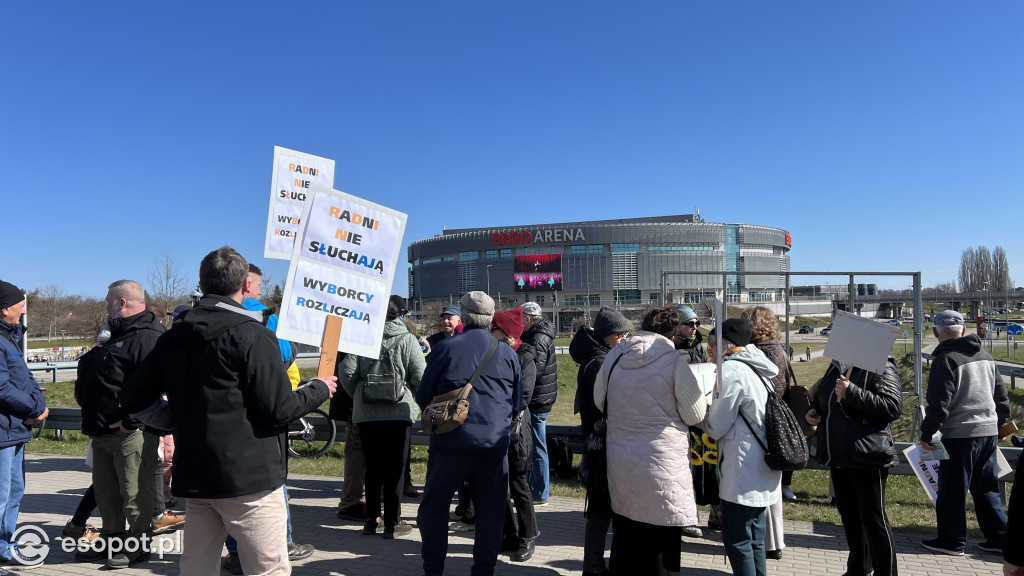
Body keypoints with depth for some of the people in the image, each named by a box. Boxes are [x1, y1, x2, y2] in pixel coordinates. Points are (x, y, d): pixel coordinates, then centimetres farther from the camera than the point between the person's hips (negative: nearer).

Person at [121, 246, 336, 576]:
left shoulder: (171, 338, 8)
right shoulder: (252, 335, -13)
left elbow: (131, 400, 13)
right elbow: (279, 409, -15)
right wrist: (320, 389, 1)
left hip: (193, 476, 7)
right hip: (250, 479, -7)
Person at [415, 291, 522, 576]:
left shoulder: (445, 347, -5)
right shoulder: (508, 353, 2)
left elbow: (423, 398, 2)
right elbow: (518, 404, 11)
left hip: (452, 442, -2)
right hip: (495, 443, 2)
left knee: (434, 507, 14)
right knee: (490, 511, 11)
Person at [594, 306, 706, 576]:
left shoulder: (614, 356, -2)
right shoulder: (673, 361, -14)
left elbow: (599, 401, 10)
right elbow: (695, 415, -8)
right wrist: (692, 403, 13)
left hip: (620, 460, 5)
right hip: (661, 464, -4)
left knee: (624, 537, 20)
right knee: (659, 545, 8)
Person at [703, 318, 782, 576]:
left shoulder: (731, 370, -15)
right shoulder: (755, 367, 13)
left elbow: (716, 427, -13)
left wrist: (703, 412, 6)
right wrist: (714, 408, 14)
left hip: (742, 470, -10)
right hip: (761, 467, 10)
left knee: (735, 538, -1)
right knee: (753, 536, 16)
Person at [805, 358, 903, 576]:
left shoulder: (881, 368, -11)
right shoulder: (837, 366, 12)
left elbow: (894, 406, -23)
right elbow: (821, 396, 25)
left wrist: (852, 393, -28)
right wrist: (814, 409, 4)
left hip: (867, 457, -8)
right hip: (838, 456, 8)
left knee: (874, 519, -1)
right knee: (848, 514, 20)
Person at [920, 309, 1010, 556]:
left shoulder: (945, 359, -13)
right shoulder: (985, 355, 11)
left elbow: (939, 403, -17)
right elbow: (1001, 395, 19)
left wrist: (927, 433, -11)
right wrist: (1001, 422, 30)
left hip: (960, 434, -8)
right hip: (989, 431, 8)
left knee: (952, 489, 3)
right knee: (986, 488, 18)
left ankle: (951, 541, 11)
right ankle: (999, 537, 20)